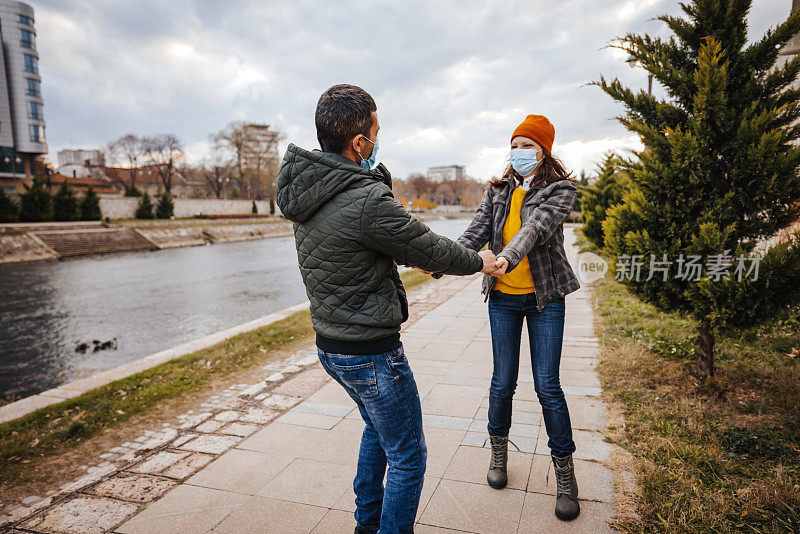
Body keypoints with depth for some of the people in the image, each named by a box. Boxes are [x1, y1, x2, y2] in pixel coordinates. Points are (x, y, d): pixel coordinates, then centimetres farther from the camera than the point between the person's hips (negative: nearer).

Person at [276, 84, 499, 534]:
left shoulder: (304, 191, 1)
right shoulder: (368, 201, -27)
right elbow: (429, 250, -14)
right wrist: (479, 262, 3)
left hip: (330, 343, 10)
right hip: (370, 352, -10)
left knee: (378, 429, 31)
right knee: (407, 455, 11)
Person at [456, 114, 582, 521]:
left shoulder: (560, 189, -5)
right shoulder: (497, 191, 7)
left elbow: (537, 227, -24)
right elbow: (477, 232, -7)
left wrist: (509, 256, -44)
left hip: (545, 297, -2)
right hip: (503, 297, 3)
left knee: (547, 386, -1)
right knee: (503, 381, 7)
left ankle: (564, 471, 19)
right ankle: (499, 449, 32)